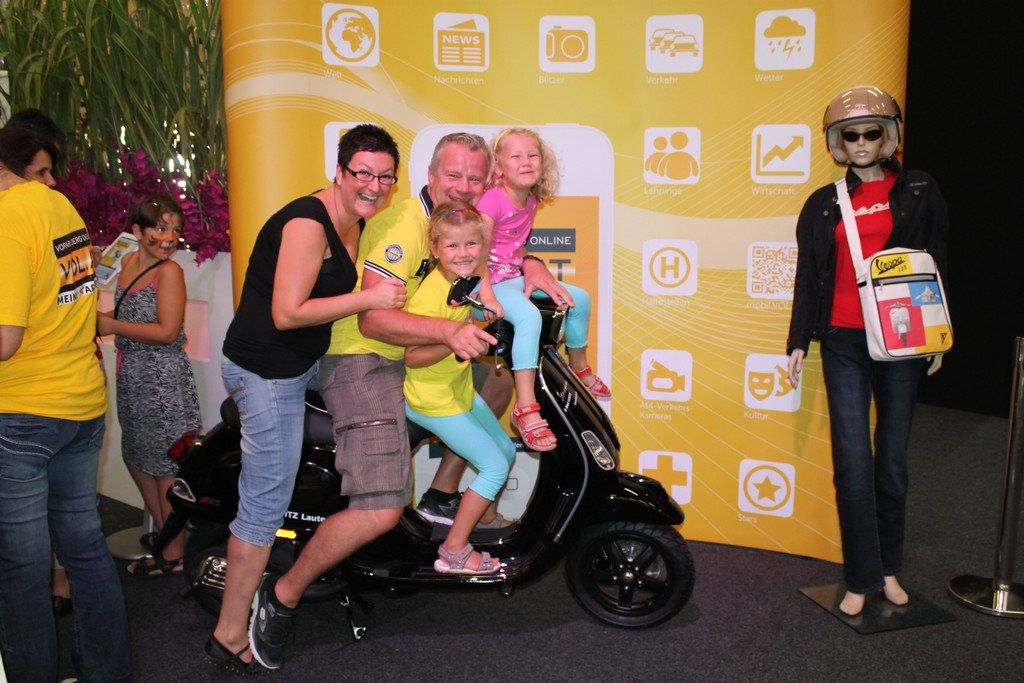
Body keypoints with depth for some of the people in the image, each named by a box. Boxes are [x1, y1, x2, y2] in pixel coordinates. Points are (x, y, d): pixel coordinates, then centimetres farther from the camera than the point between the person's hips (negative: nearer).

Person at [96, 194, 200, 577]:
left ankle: (173, 554, 13)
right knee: (136, 458, 19)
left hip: (163, 378, -8)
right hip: (131, 376, 8)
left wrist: (112, 326, -15)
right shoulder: (128, 262, 9)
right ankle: (162, 531, 36)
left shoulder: (169, 271, -13)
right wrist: (98, 319, 4)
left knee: (165, 467, 0)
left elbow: (167, 331, -19)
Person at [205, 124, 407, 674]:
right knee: (266, 504, -5)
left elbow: (337, 291, 23)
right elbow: (287, 313, -26)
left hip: (305, 362, 9)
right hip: (266, 372, -9)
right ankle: (230, 637, 7)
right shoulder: (307, 222, -20)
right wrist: (369, 298, -22)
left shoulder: (356, 222, 8)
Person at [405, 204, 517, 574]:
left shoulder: (463, 281, -1)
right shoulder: (431, 292, -26)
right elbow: (411, 356, -27)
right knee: (495, 466, -7)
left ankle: (483, 517, 40)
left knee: (507, 451, 19)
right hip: (435, 402, -9)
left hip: (460, 391, 9)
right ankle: (453, 551, 4)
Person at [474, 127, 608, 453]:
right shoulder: (493, 199, -18)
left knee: (579, 298, 9)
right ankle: (526, 407, -38)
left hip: (515, 276, 9)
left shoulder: (530, 201, 8)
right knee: (529, 316, -35)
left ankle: (579, 368, 31)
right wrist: (486, 292, -34)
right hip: (489, 279, -9)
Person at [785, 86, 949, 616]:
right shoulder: (823, 204, 10)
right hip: (843, 341, 1)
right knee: (852, 461, -3)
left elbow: (936, 266, 7)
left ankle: (889, 568, 20)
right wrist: (798, 343, 6)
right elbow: (808, 278, 11)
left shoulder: (918, 192, 7)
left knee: (893, 457, 6)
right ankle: (862, 578, 4)